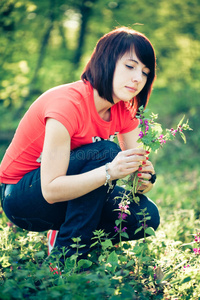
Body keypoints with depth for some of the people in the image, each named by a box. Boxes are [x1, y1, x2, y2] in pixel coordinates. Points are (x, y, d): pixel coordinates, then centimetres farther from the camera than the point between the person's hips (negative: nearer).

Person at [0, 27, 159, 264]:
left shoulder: (124, 111, -4)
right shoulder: (67, 104, -28)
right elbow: (51, 190, -33)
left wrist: (143, 180, -30)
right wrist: (110, 171, -45)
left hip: (71, 191, 7)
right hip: (21, 196, -6)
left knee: (147, 217, -16)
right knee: (105, 152, -30)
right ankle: (67, 254, -21)